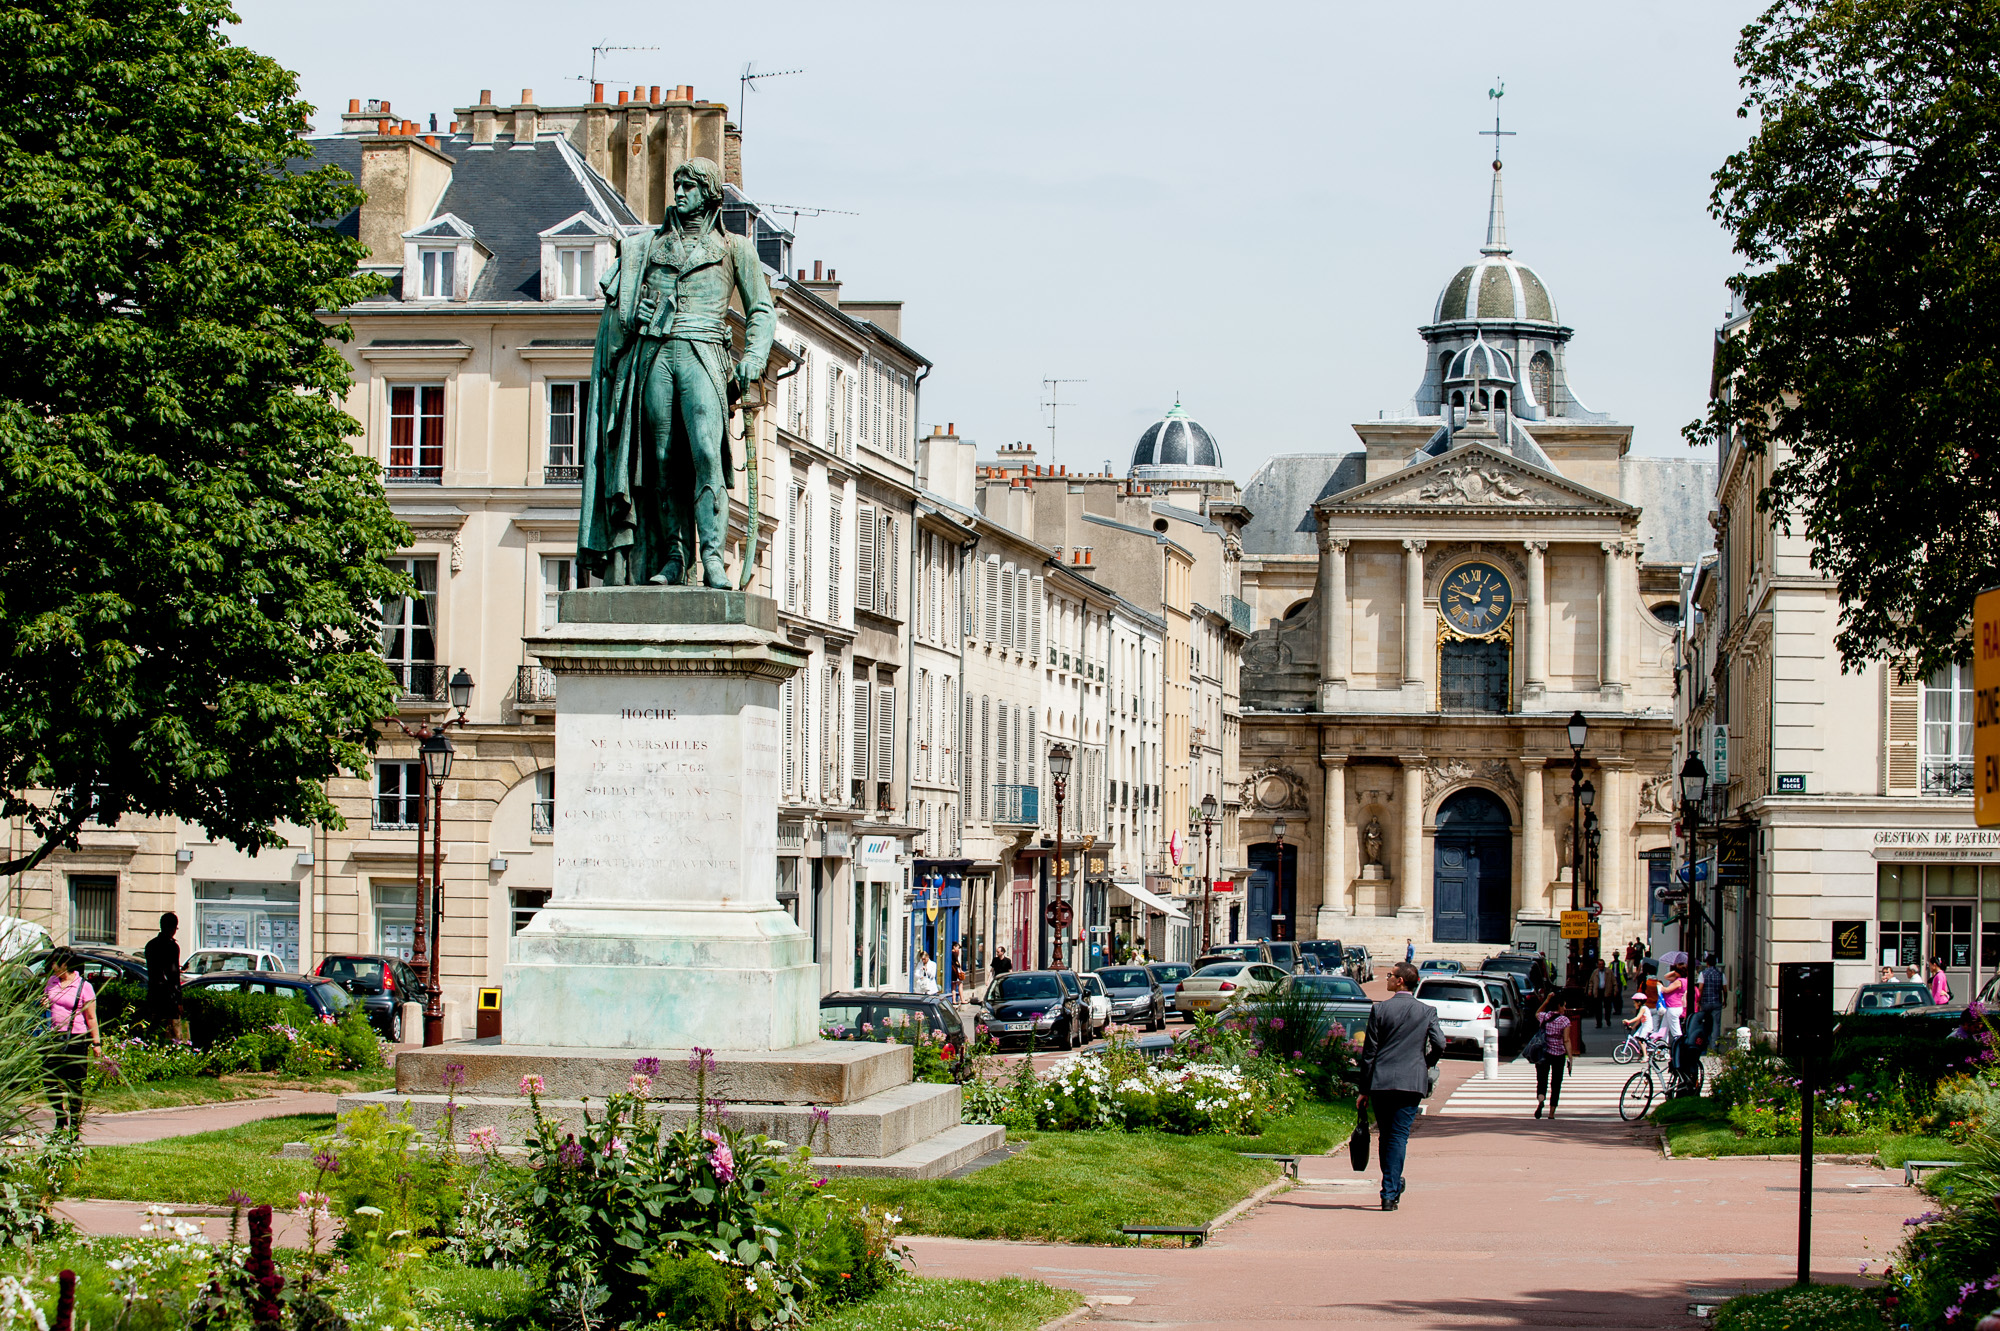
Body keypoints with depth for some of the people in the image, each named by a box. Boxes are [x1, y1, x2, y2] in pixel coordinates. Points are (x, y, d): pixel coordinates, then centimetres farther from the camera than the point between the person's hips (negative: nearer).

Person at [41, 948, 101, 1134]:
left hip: (76, 1038, -6)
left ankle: (75, 1122, 11)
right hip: (54, 1036, 6)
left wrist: (96, 1042, -8)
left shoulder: (84, 987, -7)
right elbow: (45, 1000, 26)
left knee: (73, 1084, -1)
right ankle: (61, 1121, 18)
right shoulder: (52, 981, 10)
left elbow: (91, 1018, -5)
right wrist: (44, 1004, 2)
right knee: (49, 1079, 2)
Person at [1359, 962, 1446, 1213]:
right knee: (1399, 1136, 0)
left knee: (1387, 1136, 15)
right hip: (1412, 1083, 0)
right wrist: (1428, 1064, 15)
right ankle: (1390, 1194, -7)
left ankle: (1392, 1186, 25)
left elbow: (1369, 1051, 0)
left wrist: (1365, 1089, 5)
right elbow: (1439, 1043, -8)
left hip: (1381, 1081, 0)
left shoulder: (1379, 1009, 0)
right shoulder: (1427, 1011, 2)